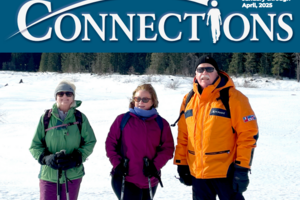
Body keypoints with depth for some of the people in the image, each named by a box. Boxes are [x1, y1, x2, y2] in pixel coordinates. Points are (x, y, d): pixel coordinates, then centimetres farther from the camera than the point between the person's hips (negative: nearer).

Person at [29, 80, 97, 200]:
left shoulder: (80, 118, 0)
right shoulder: (46, 118, -2)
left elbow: (90, 142, 3)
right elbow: (35, 145, 3)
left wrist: (76, 159, -12)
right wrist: (46, 158, -16)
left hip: (73, 175, 1)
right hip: (49, 175, -1)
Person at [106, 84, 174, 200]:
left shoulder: (161, 123, 3)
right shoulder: (123, 119, -1)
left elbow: (168, 148, 2)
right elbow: (110, 143, 2)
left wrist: (155, 165, -11)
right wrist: (117, 164, -9)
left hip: (150, 180, 3)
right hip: (125, 179, -3)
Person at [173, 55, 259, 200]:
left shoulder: (232, 97, -8)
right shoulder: (188, 99, 9)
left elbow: (248, 133, -11)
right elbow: (183, 135, 15)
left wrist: (242, 168, -15)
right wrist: (181, 163, 12)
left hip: (226, 172, -6)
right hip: (197, 173, 6)